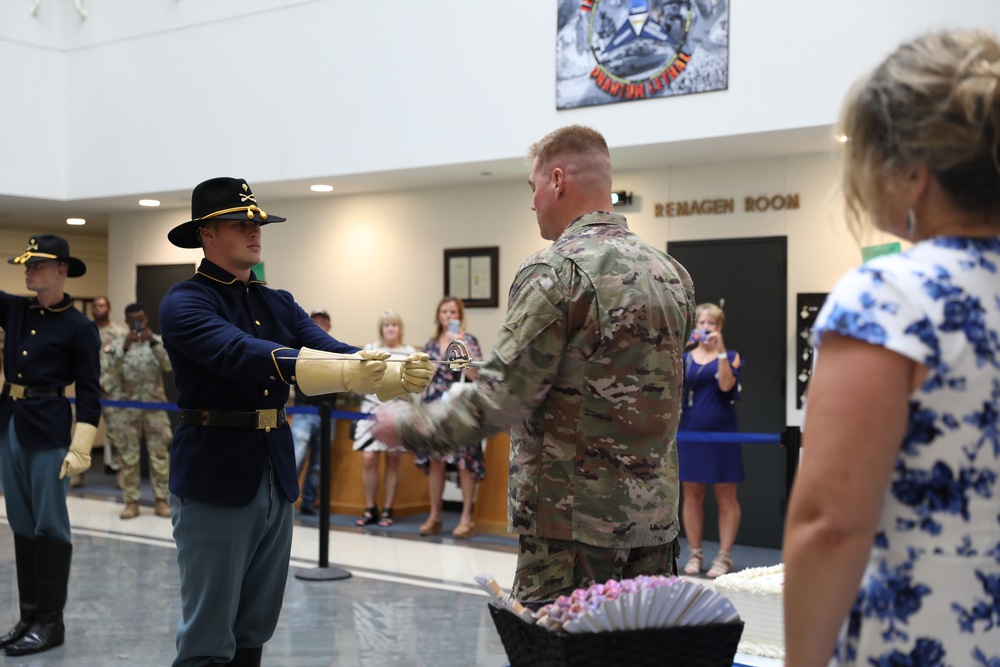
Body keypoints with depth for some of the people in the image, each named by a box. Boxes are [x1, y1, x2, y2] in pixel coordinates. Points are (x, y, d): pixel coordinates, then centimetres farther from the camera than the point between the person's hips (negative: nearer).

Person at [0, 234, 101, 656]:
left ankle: (50, 622, 7)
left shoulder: (79, 328, -6)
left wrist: (80, 450, -13)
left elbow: (89, 394, -7)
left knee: (49, 526, -1)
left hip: (49, 431, -6)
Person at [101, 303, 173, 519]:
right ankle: (131, 502, 10)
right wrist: (124, 348, -24)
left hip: (155, 406, 0)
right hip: (128, 408, 0)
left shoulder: (158, 341, 3)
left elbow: (170, 365, -12)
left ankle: (161, 500, 10)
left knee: (160, 454, 2)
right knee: (128, 455, 2)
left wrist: (154, 343, -23)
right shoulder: (118, 344, 1)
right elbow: (109, 372, -12)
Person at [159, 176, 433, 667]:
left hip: (276, 477, 7)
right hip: (214, 479, -6)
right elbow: (243, 355, -26)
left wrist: (398, 375, -24)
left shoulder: (277, 304, 12)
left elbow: (331, 351, -3)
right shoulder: (184, 303, -9)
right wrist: (344, 374, -39)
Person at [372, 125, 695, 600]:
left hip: (572, 516, -7)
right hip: (655, 513, 8)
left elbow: (500, 398, -17)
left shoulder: (554, 272, -14)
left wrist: (408, 427, -4)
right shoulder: (672, 273, 10)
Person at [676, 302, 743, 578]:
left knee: (725, 496, 0)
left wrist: (720, 350, -19)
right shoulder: (686, 357, 9)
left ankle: (724, 557, 6)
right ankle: (694, 555, 15)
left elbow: (727, 385, -14)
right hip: (690, 433, 2)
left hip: (721, 433, -2)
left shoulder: (730, 356, 3)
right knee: (692, 494, 6)